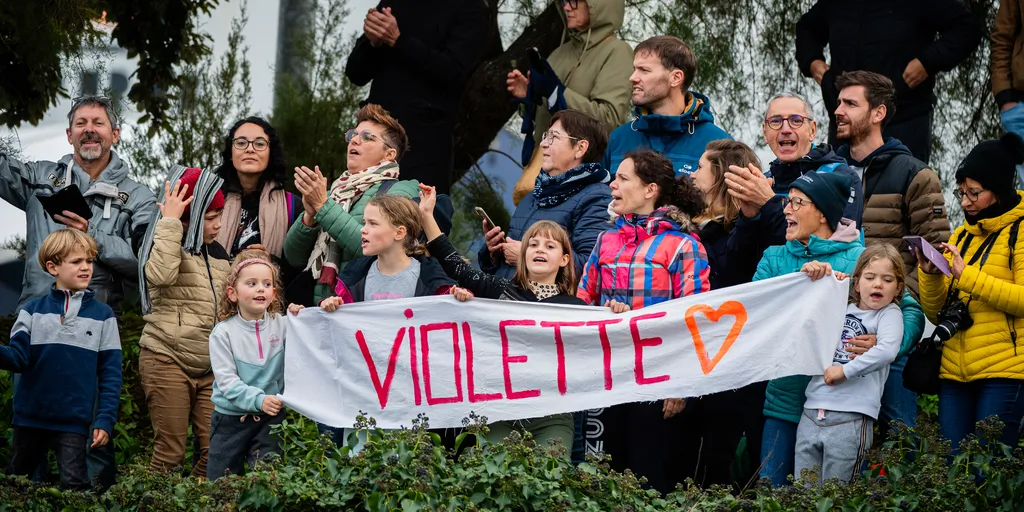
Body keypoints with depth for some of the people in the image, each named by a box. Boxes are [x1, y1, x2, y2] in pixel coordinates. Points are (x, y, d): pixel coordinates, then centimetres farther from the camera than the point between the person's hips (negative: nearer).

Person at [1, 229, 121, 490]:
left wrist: (105, 419, -8)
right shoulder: (32, 311, 3)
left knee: (74, 486, -7)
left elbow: (110, 373, 0)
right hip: (30, 416, 2)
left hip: (74, 419, -2)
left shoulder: (102, 315, 1)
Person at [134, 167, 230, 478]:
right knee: (171, 452, -9)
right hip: (167, 361, -6)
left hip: (209, 368, 6)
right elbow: (160, 274, -27)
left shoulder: (219, 256, 17)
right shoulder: (166, 243, -2)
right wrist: (170, 221, -21)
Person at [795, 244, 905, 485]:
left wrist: (846, 370, -14)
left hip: (850, 419, -5)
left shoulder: (889, 314, 3)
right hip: (811, 414, 5)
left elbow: (887, 350, -16)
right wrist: (806, 275, 9)